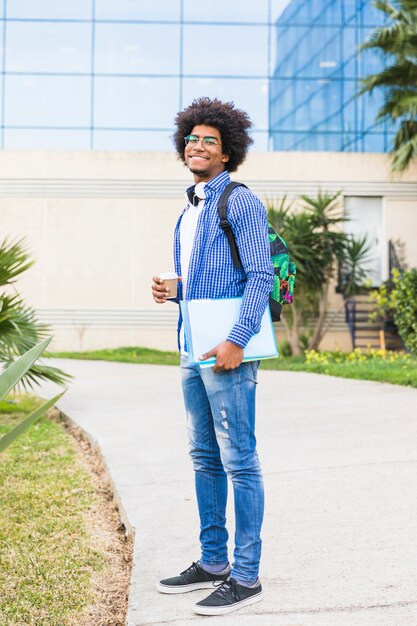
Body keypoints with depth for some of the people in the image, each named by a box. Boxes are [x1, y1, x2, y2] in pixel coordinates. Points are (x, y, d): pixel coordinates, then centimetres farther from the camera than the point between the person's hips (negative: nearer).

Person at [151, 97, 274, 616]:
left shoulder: (241, 202, -6)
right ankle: (212, 562, 22)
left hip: (227, 351, -9)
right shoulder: (190, 211, 20)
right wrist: (170, 291, 6)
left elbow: (260, 277, -13)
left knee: (239, 461, -5)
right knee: (205, 458, 13)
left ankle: (245, 576, 0)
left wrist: (236, 340, -22)